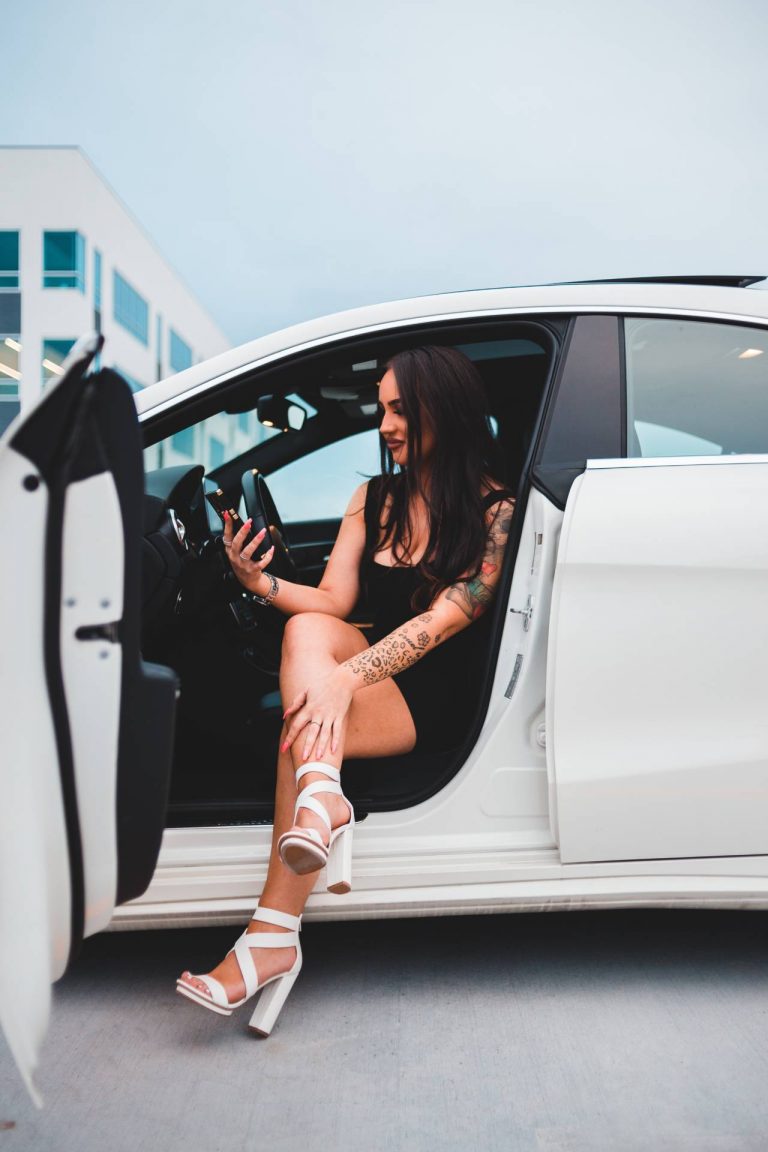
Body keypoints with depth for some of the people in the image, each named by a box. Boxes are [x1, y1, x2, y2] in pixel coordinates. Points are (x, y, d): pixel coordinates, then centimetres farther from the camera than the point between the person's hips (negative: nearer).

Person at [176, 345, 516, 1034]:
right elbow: (334, 600, 3)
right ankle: (323, 804, -47)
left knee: (306, 724, -30)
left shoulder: (493, 511, -7)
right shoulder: (374, 499, 11)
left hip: (438, 702, -5)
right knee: (306, 628, -27)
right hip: (372, 667, 5)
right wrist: (260, 582, -18)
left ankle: (272, 939, -29)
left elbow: (441, 620, -21)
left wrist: (346, 675, -35)